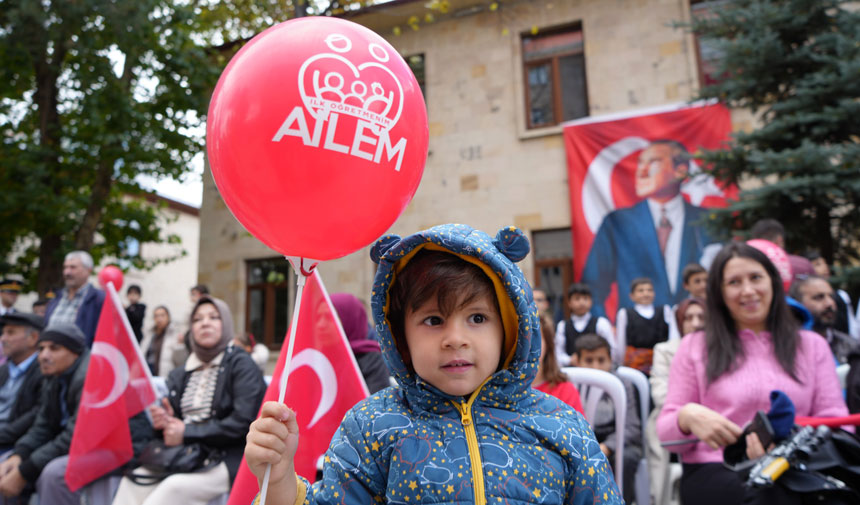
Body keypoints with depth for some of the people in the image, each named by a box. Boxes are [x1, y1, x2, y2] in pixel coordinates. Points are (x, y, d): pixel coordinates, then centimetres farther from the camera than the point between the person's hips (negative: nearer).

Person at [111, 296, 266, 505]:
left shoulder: (241, 364, -3)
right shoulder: (180, 374, 17)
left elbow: (243, 423, -13)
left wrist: (188, 432, -13)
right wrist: (164, 421, -7)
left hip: (228, 458, -5)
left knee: (175, 486, -28)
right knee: (134, 479, -18)